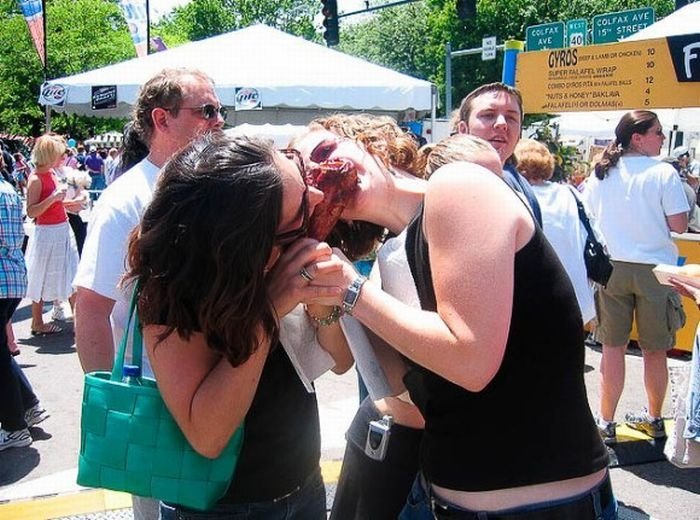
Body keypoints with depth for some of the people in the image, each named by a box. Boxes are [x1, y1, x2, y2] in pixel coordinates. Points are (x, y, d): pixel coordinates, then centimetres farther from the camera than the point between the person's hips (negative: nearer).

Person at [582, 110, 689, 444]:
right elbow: (679, 225, -10)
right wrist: (653, 219, 7)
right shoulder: (664, 173, -9)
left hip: (610, 267, 3)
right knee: (655, 350, 12)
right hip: (655, 268, -3)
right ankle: (654, 419, 27)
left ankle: (606, 424, 14)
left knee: (612, 347, 9)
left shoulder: (600, 174, 3)